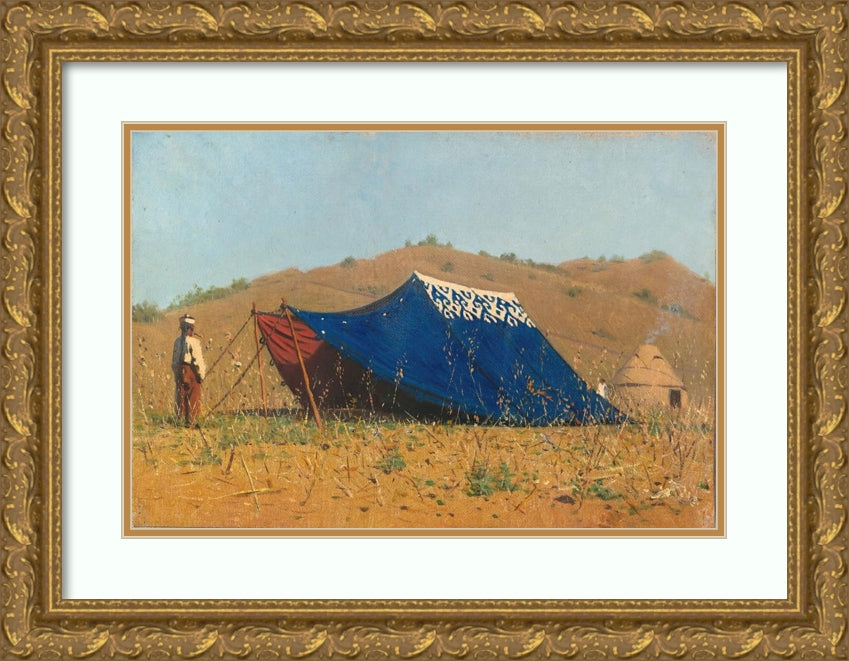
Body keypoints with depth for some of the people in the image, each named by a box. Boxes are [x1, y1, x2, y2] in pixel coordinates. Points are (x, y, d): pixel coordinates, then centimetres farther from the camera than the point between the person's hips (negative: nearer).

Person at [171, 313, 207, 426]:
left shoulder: (177, 341, 6)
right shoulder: (194, 342, -14)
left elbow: (174, 360, 12)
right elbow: (198, 360, -14)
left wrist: (176, 373, 21)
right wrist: (202, 375, -7)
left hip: (179, 370, 6)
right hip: (191, 370, -6)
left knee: (181, 395, 13)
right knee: (193, 396, 0)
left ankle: (179, 418, 17)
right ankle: (191, 420, 1)